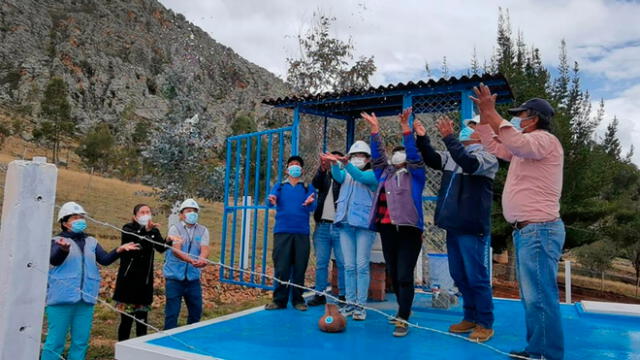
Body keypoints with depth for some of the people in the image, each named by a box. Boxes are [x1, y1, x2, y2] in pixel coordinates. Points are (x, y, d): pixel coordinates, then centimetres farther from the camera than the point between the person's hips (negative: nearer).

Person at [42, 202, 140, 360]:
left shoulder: (91, 242, 11)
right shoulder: (58, 240, -2)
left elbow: (105, 260, 3)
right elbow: (54, 260, -19)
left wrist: (119, 250, -16)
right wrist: (64, 249, -41)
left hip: (86, 299, 5)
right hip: (62, 298, -4)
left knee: (81, 341, 11)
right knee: (55, 341, 1)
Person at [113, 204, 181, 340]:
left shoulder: (154, 231, 7)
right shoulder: (128, 228, -4)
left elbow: (160, 248, -10)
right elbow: (133, 238, -27)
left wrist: (169, 240, -32)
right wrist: (146, 229, -47)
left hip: (145, 279, 3)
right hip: (128, 278, -3)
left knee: (142, 319, 10)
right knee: (126, 319, 0)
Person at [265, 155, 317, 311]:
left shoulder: (308, 187, 14)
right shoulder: (279, 186, 16)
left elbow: (312, 207, -2)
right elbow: (272, 198, -3)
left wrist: (310, 202, -27)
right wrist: (272, 201, -28)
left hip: (302, 232, 0)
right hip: (282, 231, 0)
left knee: (300, 267, 2)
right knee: (281, 267, -2)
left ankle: (298, 299, 13)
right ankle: (279, 300, 7)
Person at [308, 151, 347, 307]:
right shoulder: (324, 177, 15)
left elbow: (339, 178, -15)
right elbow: (315, 183, -6)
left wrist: (332, 166, -30)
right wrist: (322, 167, -24)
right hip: (322, 226, 3)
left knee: (342, 263, -1)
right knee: (321, 263, 7)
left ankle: (343, 296, 7)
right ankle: (319, 294, 14)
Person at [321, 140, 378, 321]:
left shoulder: (372, 174, 6)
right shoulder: (346, 174, 17)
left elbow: (360, 177, -16)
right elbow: (337, 176, -5)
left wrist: (346, 164, -33)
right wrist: (334, 163, -26)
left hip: (364, 224, -4)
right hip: (345, 224, 4)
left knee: (362, 266, -3)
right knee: (349, 267, 7)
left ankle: (360, 305, 3)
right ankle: (350, 303, 13)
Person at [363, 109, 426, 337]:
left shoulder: (415, 175, 6)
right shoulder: (385, 174, 17)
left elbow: (415, 156, -8)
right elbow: (377, 156, 12)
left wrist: (405, 128, -16)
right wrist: (375, 130, 4)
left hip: (409, 230, -5)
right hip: (387, 229, 5)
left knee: (404, 276, -7)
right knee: (393, 274, 14)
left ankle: (403, 320, -2)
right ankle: (403, 309, 32)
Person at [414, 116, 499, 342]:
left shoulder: (487, 157, -6)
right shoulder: (452, 155, 15)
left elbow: (470, 164, -26)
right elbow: (433, 160, 5)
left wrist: (448, 137, -31)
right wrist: (422, 138, -9)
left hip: (473, 228, -7)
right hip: (454, 226, 7)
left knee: (476, 277, 0)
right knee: (459, 276, 15)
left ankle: (485, 324, 14)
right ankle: (471, 317, 29)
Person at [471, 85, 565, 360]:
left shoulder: (545, 140, -9)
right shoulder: (526, 146, 21)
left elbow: (516, 142, -30)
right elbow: (495, 147, 26)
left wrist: (492, 113, -26)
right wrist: (483, 116, 20)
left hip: (538, 230, -11)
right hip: (527, 231, 11)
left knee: (540, 297, -9)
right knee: (532, 297, 15)